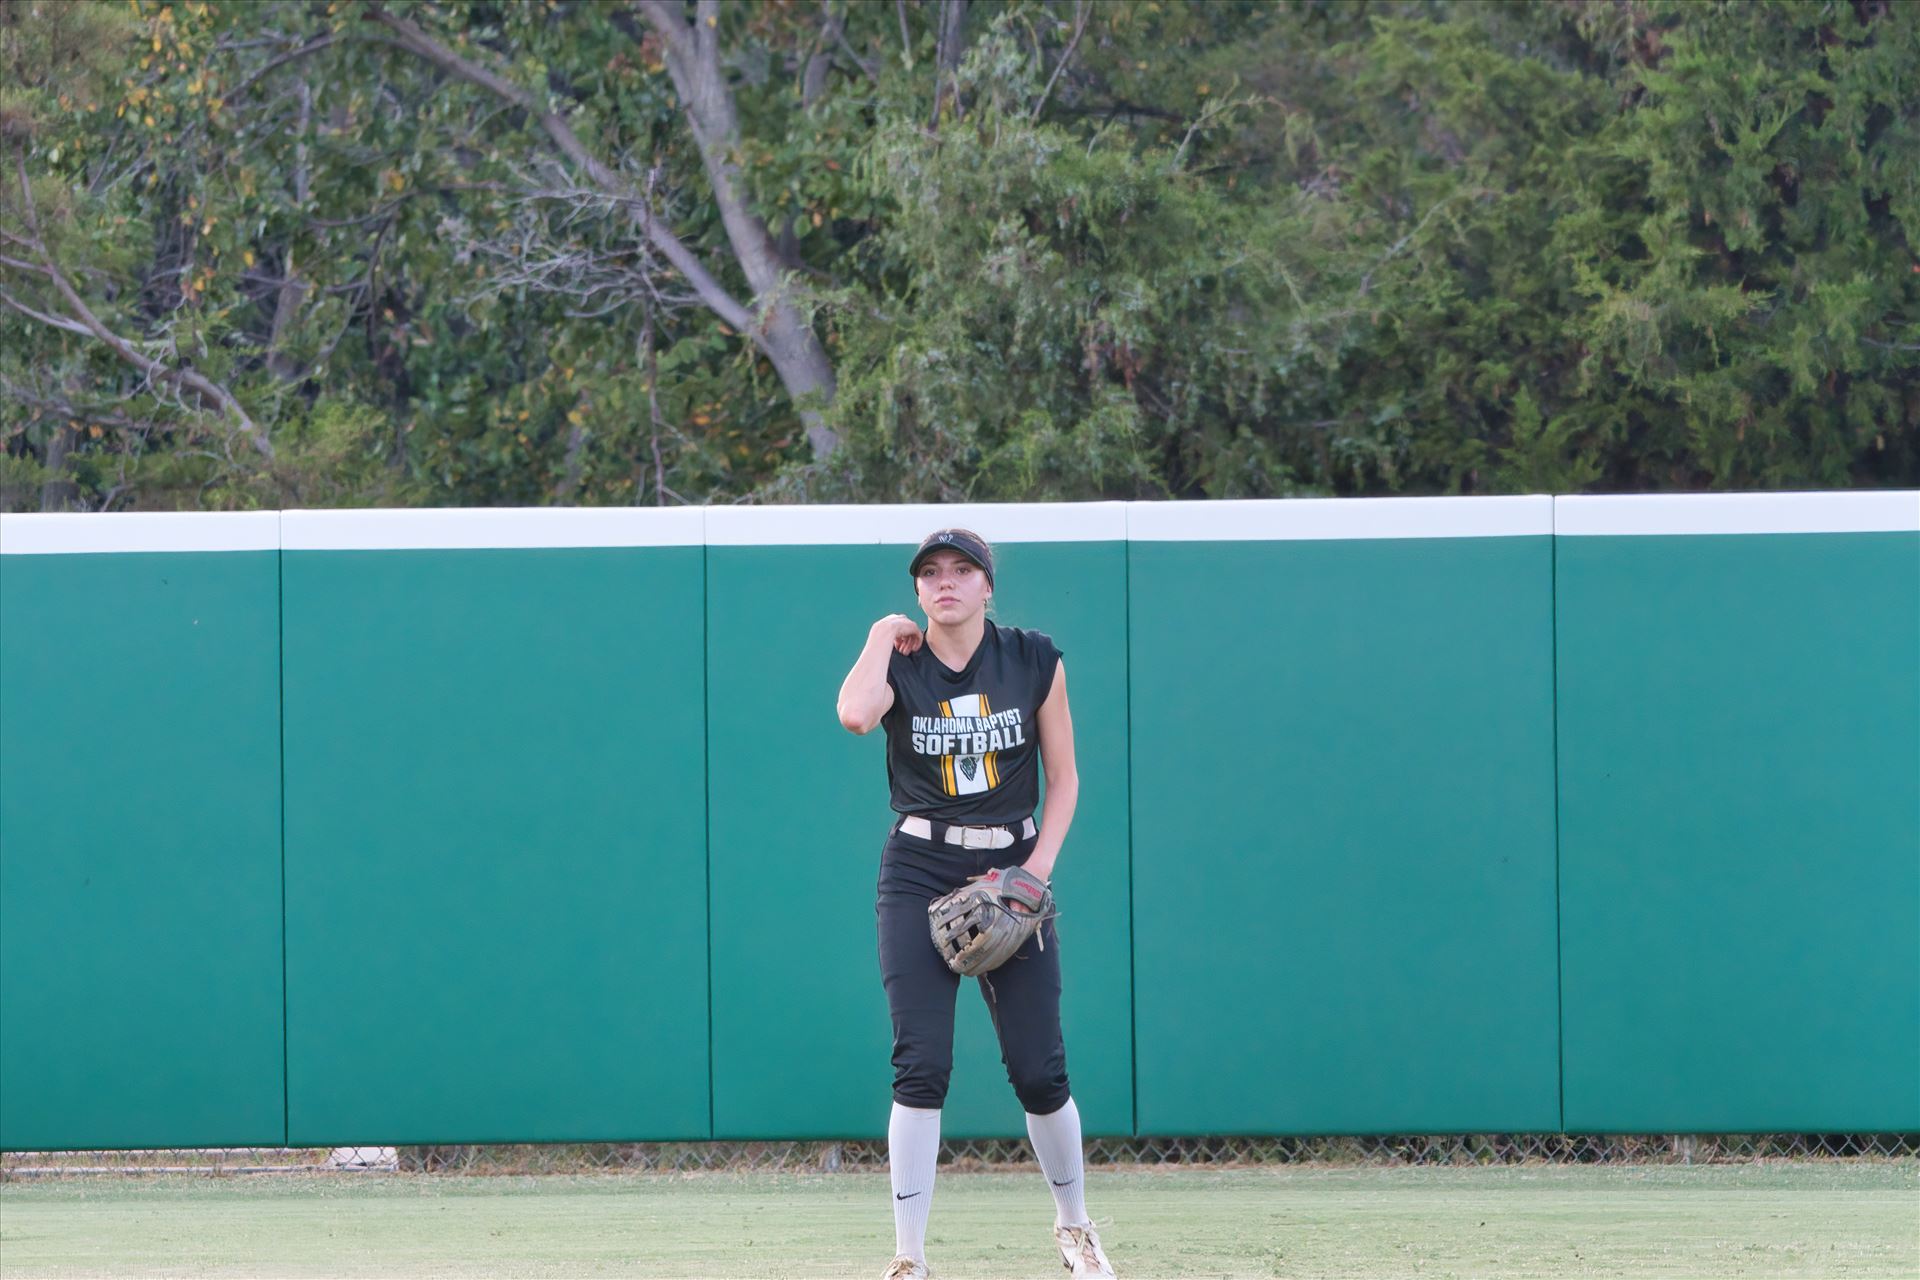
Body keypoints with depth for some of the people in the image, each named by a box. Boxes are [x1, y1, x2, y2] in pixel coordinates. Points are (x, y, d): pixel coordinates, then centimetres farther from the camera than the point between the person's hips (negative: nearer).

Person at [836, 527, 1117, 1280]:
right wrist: (884, 635, -10)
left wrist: (1040, 863, -8)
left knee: (1039, 1071, -1)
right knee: (921, 1066, -12)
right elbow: (855, 715, -25)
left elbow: (1063, 777, 7)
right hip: (919, 874, -1)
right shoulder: (898, 665, -1)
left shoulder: (1035, 661, 3)